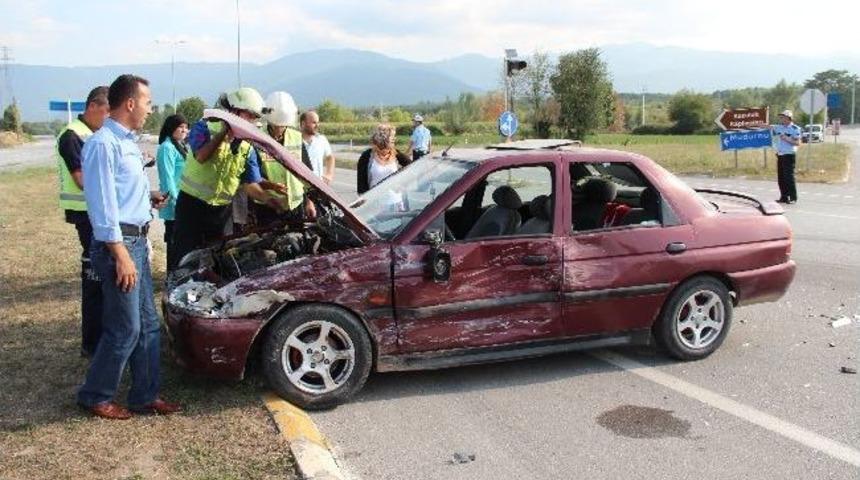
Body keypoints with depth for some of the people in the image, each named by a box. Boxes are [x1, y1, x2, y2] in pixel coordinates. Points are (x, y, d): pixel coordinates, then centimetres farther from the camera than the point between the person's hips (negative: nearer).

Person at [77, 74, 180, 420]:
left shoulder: (127, 141, 14)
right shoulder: (103, 144, -16)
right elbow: (103, 206, -21)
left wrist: (148, 198, 12)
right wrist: (121, 255, -22)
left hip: (137, 240, 10)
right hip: (118, 244, -10)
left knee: (147, 324, 12)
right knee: (125, 329, -3)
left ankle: (145, 395, 21)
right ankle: (95, 396, 15)